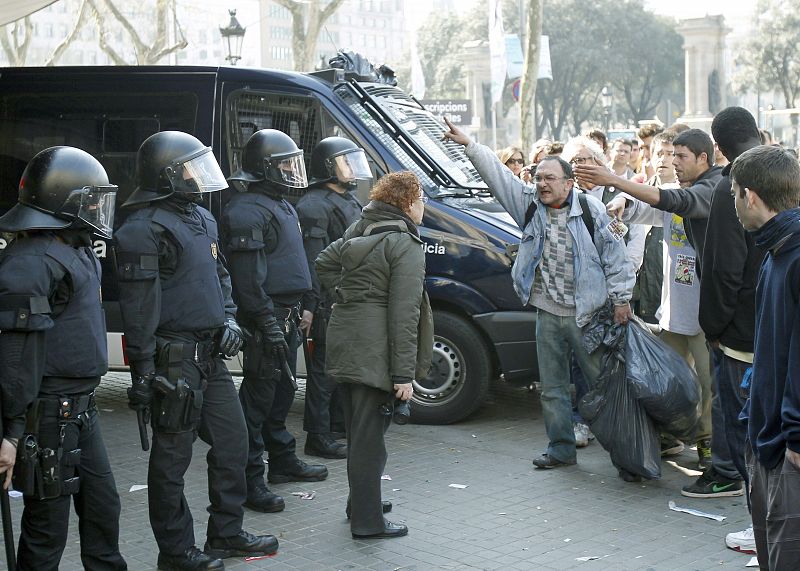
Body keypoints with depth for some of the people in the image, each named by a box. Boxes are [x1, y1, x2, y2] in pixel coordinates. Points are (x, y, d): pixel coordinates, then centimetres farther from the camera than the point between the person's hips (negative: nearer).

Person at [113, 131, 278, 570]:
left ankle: (227, 534, 28)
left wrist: (228, 318, 9)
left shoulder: (201, 217, 14)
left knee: (231, 440, 15)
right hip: (174, 360, -9)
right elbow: (138, 305, -18)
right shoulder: (145, 228, -15)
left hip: (210, 355, 9)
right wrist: (142, 370, -20)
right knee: (172, 457, 1)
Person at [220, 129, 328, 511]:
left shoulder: (280, 206, 18)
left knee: (281, 391, 19)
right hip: (267, 318, -11)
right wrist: (268, 323, -24)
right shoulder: (248, 211, -16)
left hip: (284, 315, 11)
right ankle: (249, 480, -3)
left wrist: (299, 309, 24)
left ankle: (283, 461, 31)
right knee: (259, 394, -7)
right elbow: (248, 277, -22)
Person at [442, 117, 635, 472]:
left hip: (586, 313, -4)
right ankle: (561, 448, 19)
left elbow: (613, 254, -2)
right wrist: (468, 145, -10)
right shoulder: (530, 205, 5)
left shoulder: (591, 210, -5)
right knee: (553, 386, 10)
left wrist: (620, 299, -4)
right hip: (547, 313, 4)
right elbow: (497, 174, 0)